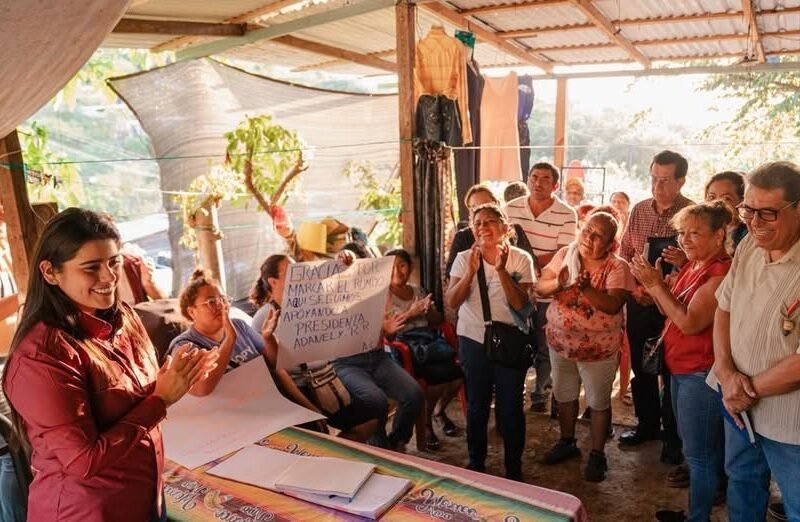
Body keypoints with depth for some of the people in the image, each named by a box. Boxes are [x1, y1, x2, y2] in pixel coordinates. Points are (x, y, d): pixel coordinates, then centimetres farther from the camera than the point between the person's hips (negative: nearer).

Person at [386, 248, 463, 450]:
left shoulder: (418, 291, 21)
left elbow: (439, 320, 20)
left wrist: (428, 311, -2)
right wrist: (410, 313, -15)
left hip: (429, 337, 5)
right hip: (403, 343, -5)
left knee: (458, 369, -23)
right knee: (440, 373, -30)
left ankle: (439, 410, 8)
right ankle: (426, 422, -4)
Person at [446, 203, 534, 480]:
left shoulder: (520, 259, -6)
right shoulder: (464, 258, -2)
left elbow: (520, 304, -15)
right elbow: (452, 302, -9)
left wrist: (501, 270, -25)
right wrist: (471, 272, -21)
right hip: (473, 341, 2)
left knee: (510, 408, 6)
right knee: (477, 406, 13)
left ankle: (514, 468, 25)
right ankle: (476, 463, 33)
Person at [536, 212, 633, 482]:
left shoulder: (617, 267, -13)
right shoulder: (564, 255, -2)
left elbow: (613, 305, -26)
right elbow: (540, 288, -7)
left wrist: (587, 288, -39)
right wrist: (558, 283, -28)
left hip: (599, 348, -4)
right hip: (561, 341, 4)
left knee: (598, 402, 10)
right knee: (564, 395, 20)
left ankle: (597, 454, 29)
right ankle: (567, 442, 41)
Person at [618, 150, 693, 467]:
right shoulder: (639, 210, 4)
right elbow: (624, 253, 10)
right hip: (639, 302, 5)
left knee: (671, 371, 5)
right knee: (641, 368, 15)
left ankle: (672, 438, 22)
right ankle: (647, 425, 34)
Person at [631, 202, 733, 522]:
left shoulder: (721, 272, -21)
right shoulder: (693, 265, 8)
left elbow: (690, 322, -25)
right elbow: (671, 311, 9)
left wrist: (656, 285, -22)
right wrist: (654, 284, -7)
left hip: (701, 374, -10)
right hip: (681, 369, 10)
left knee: (699, 453, 5)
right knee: (693, 448, 21)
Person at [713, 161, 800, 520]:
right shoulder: (749, 246, -3)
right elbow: (723, 309, 4)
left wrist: (751, 387, -12)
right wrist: (727, 374, -8)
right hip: (739, 402, 6)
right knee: (741, 480, 26)